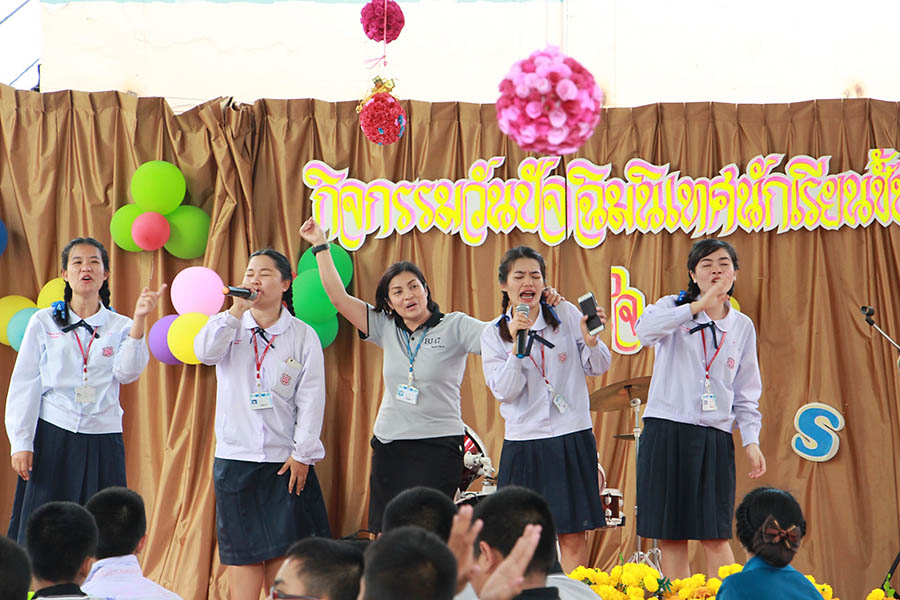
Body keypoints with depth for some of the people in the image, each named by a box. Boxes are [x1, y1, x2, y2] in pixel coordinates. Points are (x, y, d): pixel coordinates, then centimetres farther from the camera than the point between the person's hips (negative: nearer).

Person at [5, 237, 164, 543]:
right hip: (52, 438, -1)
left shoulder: (119, 327, 9)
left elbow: (126, 372, -9)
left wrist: (139, 319, -19)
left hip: (102, 443, 1)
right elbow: (23, 385, 5)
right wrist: (20, 443, -3)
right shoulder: (43, 322, 7)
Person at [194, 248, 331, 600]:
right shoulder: (231, 327, 7)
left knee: (282, 544, -3)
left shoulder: (303, 336, 3)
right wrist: (237, 310, -19)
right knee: (242, 546, 0)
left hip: (285, 460, -1)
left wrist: (303, 454, -6)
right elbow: (204, 352, -14)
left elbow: (311, 398, 0)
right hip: (235, 456, 1)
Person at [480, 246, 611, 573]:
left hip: (572, 439, 0)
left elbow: (599, 368, 3)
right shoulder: (493, 334, 3)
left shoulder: (566, 315, 3)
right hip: (523, 442, 0)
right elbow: (504, 391, -7)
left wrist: (590, 338, -17)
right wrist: (516, 343, -17)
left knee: (573, 535, -1)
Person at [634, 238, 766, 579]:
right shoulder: (674, 308, 4)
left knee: (715, 536, -5)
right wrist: (696, 307, -23)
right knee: (670, 535, -1)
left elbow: (746, 393, 14)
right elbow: (644, 330, -20)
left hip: (715, 438, 1)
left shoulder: (742, 327, 13)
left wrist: (751, 440, 1)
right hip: (666, 432, -1)